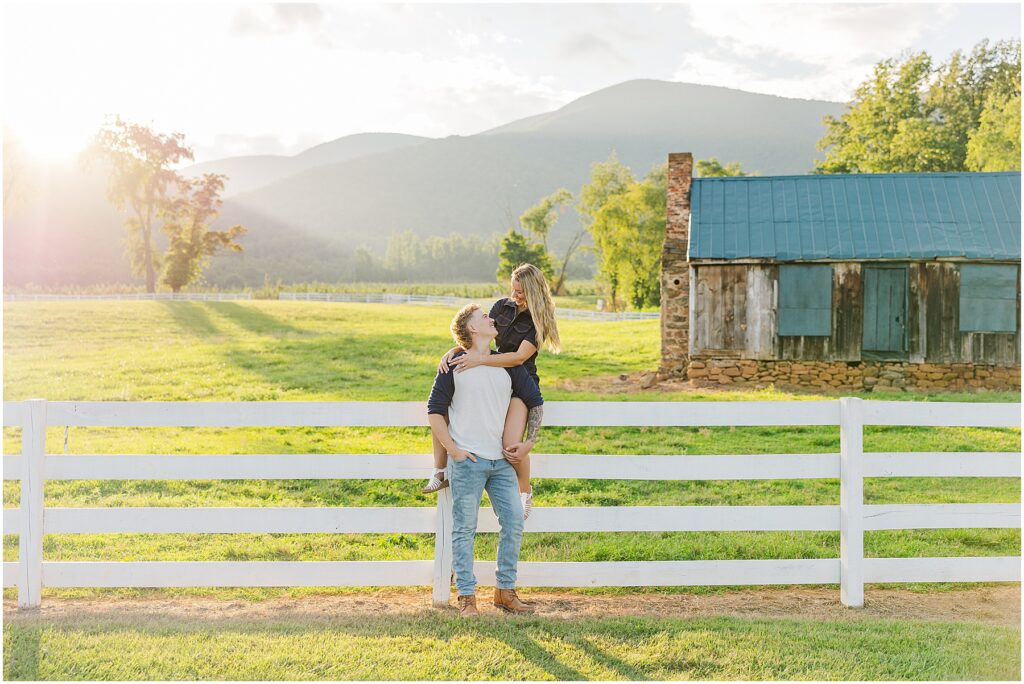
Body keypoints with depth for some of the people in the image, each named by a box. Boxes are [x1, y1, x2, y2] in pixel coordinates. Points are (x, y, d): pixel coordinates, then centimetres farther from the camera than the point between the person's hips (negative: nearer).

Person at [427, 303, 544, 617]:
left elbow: (535, 402, 18)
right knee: (464, 529, 0)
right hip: (467, 461, -4)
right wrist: (453, 450, -6)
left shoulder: (508, 364, 10)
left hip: (501, 461, 4)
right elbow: (435, 410, 1)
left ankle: (505, 591, 16)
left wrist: (528, 443, 9)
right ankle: (467, 597, 8)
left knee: (514, 521, 2)